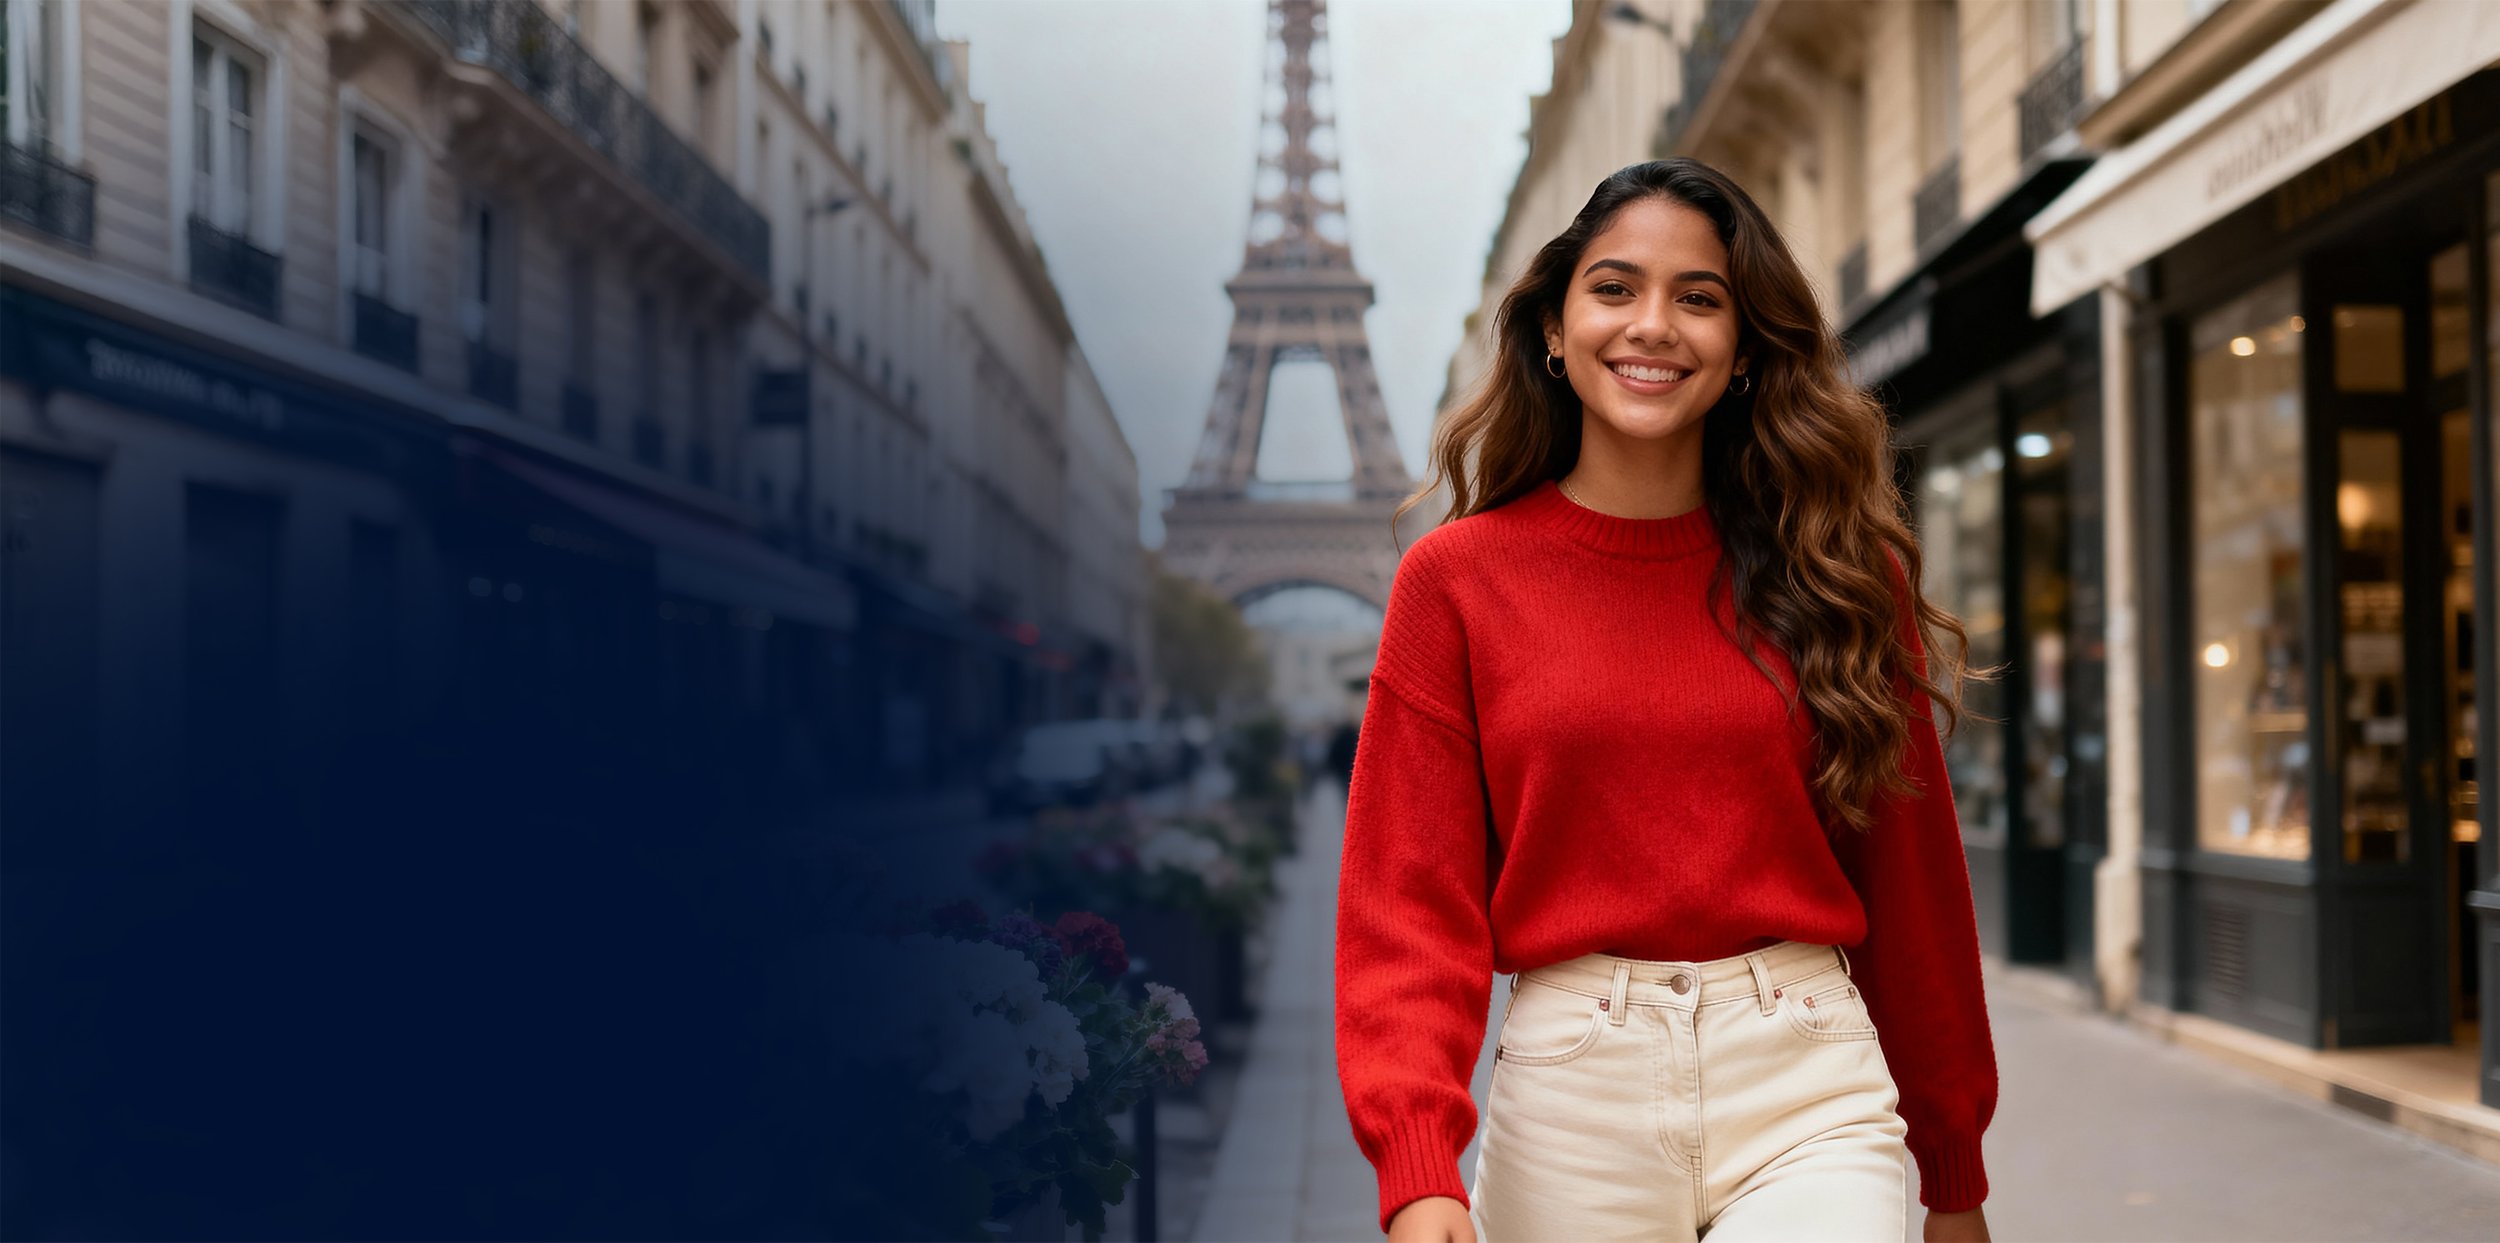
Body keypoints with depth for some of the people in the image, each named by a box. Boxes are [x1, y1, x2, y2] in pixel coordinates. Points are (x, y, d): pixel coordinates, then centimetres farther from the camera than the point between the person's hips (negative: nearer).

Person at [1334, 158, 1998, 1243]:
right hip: (1569, 1087, 0)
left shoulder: (1836, 573, 6)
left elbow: (1911, 880, 11)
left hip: (1808, 1082, 0)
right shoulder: (1458, 579, 2)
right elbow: (1409, 901, -2)